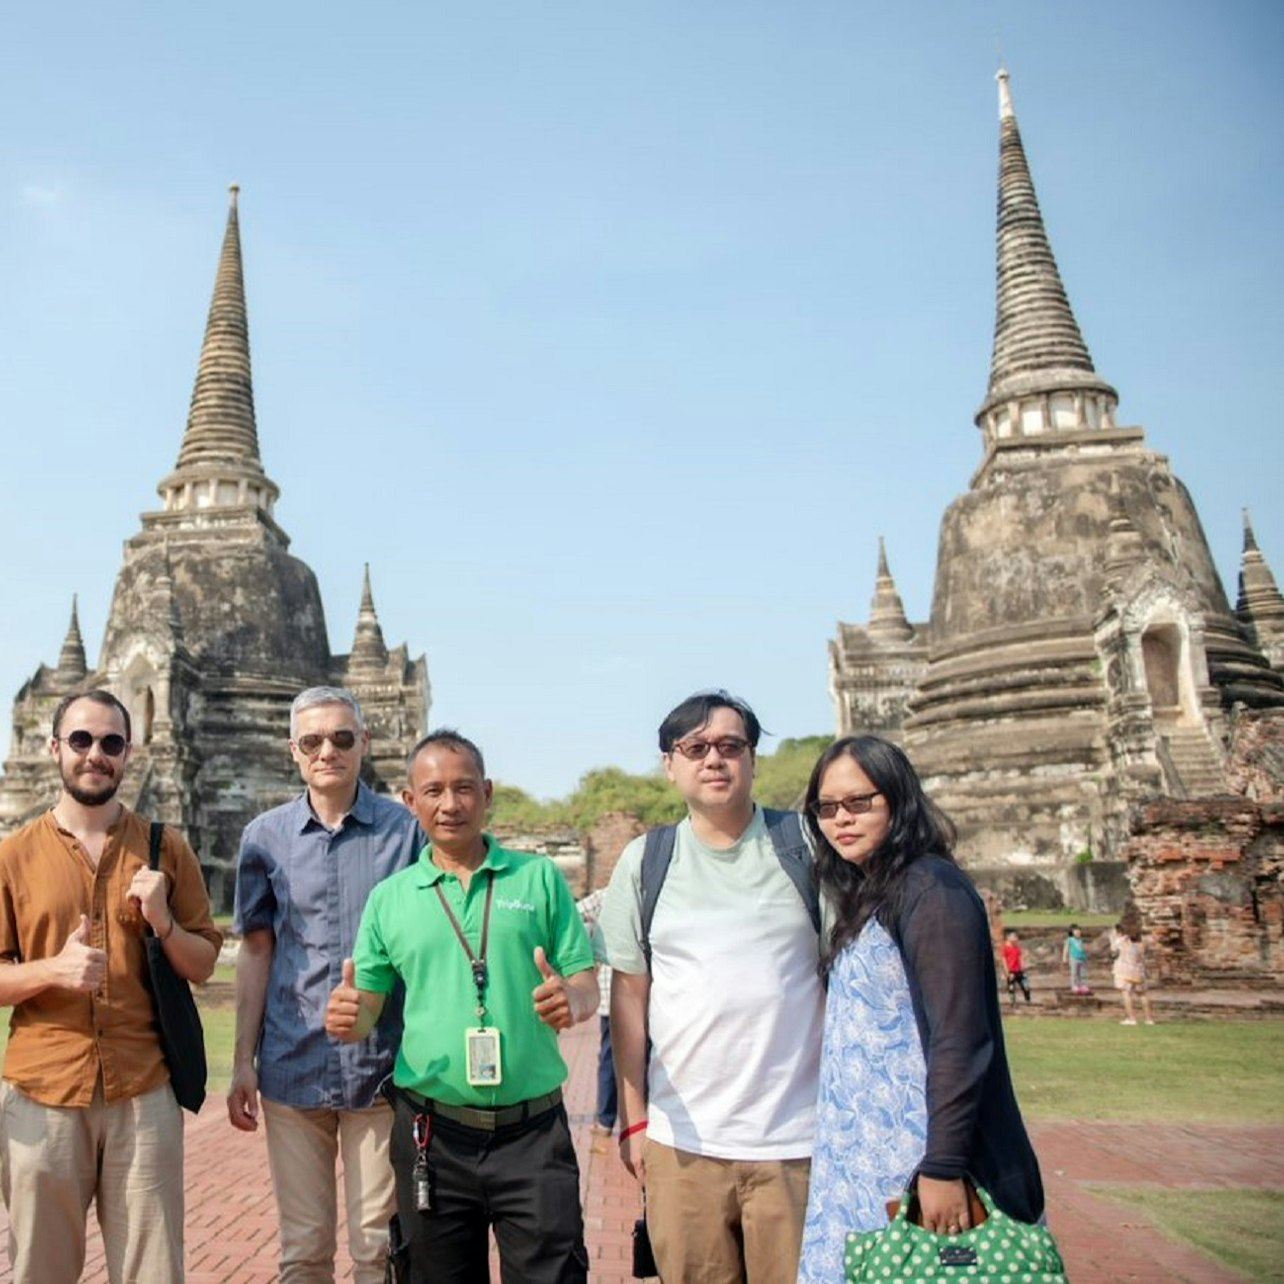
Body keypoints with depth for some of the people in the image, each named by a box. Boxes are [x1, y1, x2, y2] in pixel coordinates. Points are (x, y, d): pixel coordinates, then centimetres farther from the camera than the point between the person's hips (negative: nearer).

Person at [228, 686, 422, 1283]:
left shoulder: (405, 830, -2)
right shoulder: (265, 836, 3)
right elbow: (256, 952, 7)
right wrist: (242, 1063, 5)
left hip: (383, 1069, -1)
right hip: (292, 1069, 2)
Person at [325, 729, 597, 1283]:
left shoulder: (540, 878, 2)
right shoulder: (390, 898, 5)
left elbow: (586, 984, 2)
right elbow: (367, 1007, 8)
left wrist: (571, 1002, -20)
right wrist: (349, 1018, -15)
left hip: (533, 1133, -1)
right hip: (432, 1135, 2)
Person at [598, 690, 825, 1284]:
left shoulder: (805, 845, 0)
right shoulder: (645, 861, 3)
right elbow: (630, 996, 6)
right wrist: (633, 1120, 5)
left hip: (797, 1140, -1)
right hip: (682, 1140, 1)